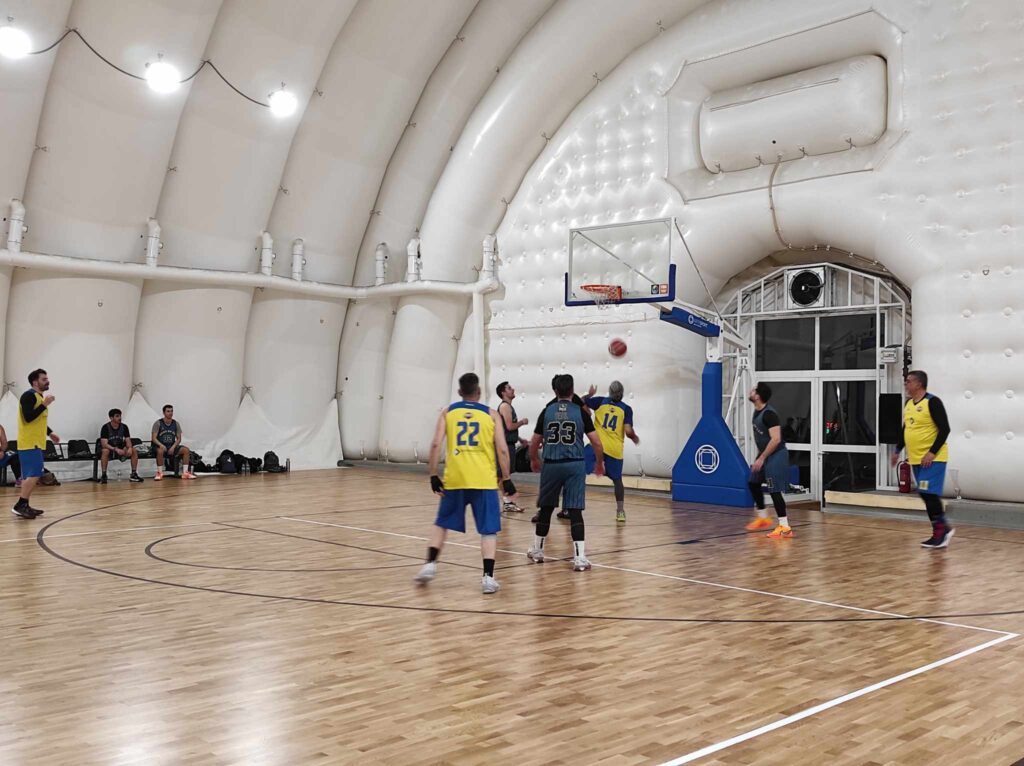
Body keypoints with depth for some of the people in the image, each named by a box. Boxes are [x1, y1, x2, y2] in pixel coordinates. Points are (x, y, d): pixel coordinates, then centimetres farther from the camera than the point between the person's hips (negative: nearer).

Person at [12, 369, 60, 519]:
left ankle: (24, 506, 15)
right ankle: (19, 506, -12)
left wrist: (50, 433, 22)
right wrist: (45, 404, -23)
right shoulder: (29, 396, -13)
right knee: (34, 474, -15)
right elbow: (28, 417, -25)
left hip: (36, 442, 10)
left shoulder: (39, 397, 17)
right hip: (29, 443, -10)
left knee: (29, 475, 11)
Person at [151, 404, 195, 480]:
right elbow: (154, 438, -11)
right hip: (161, 446, -4)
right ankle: (159, 473, -25)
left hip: (172, 446, 4)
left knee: (185, 449, -19)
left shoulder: (176, 424, 4)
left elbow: (179, 439, 5)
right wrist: (161, 445, -29)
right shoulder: (158, 423, -6)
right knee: (160, 451, -39)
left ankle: (185, 473, -18)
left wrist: (173, 447, -13)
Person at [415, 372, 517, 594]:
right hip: (484, 480, -1)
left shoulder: (448, 411, 8)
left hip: (454, 478, 1)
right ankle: (488, 577, -3)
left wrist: (433, 475, 1)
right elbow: (502, 449, -1)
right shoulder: (491, 414, 6)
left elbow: (436, 444, -3)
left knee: (441, 524, 20)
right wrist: (506, 479, 5)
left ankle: (430, 564, 12)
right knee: (488, 529, 5)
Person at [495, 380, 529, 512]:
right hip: (506, 444, -10)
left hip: (510, 443, 10)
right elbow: (509, 426, -23)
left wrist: (519, 439, 23)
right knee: (505, 473, -7)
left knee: (507, 474, 13)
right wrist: (522, 422, -7)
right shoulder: (505, 406, -13)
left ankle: (509, 502, 18)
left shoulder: (508, 406, 18)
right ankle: (508, 502, -6)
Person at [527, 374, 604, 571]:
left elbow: (534, 443, 10)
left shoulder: (547, 411, 5)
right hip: (575, 465, -1)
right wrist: (599, 463, 16)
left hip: (551, 465, 2)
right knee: (575, 510, -2)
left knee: (546, 508, 16)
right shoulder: (581, 412, 1)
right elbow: (596, 443, 0)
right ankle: (580, 558, -7)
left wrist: (534, 460, 29)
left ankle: (537, 551, 28)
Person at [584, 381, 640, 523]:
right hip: (615, 449, 1)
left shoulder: (600, 401, 6)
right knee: (617, 480, 19)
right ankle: (620, 511, 19)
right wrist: (635, 438, 15)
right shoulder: (626, 409, 3)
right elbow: (628, 431, -6)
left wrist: (590, 395, 24)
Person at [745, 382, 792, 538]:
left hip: (776, 455, -10)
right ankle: (763, 518, 29)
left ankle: (785, 527, -6)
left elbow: (776, 439, -28)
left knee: (774, 490, -11)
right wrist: (760, 455, 23)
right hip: (765, 453, 10)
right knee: (753, 483, 17)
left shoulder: (769, 413, -23)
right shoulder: (757, 410, 7)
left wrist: (762, 458, -23)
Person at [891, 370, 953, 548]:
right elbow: (905, 429, 22)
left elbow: (945, 429, -17)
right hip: (916, 459, 8)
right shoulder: (908, 404, 11)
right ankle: (940, 532, 17)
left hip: (933, 458, -8)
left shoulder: (932, 402, -14)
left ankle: (942, 529, 1)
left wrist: (932, 453, -21)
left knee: (929, 494, -12)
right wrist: (897, 451, 18)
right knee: (926, 496, 9)